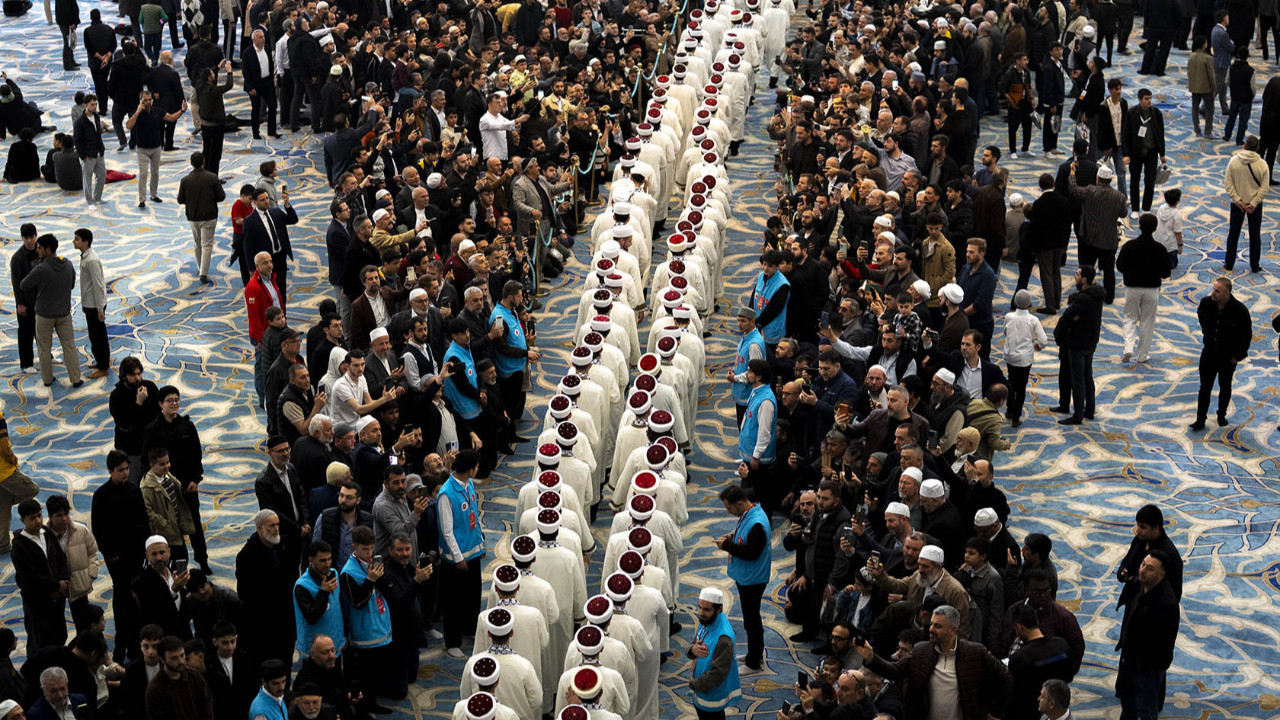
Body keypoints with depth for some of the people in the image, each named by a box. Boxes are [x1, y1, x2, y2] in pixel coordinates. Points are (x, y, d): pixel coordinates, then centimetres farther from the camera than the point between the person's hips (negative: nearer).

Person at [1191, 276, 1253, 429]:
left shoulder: (1240, 310, -22)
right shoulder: (1206, 302, -12)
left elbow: (1247, 335, -9)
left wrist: (1238, 355, -6)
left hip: (1228, 357, -2)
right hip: (1209, 352, 2)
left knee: (1225, 387, 16)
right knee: (1205, 388, 3)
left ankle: (1222, 415, 35)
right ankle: (1200, 420, 10)